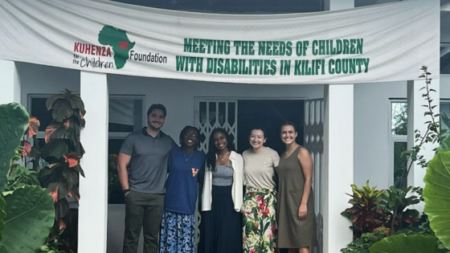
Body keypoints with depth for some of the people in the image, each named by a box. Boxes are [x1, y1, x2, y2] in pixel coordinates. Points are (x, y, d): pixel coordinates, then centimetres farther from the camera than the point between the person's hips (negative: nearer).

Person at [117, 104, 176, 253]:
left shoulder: (169, 142, 10)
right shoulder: (133, 138, 2)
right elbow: (122, 165, 0)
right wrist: (126, 190, -6)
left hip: (158, 196, 2)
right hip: (135, 194, -2)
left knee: (152, 236, 8)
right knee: (131, 236, 2)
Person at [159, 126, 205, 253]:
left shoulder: (201, 156, 3)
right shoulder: (173, 152, 2)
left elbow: (202, 178, 11)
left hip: (188, 204, 0)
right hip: (171, 202, 0)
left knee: (186, 238, 2)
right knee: (170, 236, 3)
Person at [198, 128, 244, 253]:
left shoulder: (237, 158, -2)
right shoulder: (210, 158, 7)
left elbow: (238, 182, -3)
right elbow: (207, 182, 5)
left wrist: (237, 205, -8)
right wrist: (205, 205, -2)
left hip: (228, 200, -3)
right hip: (213, 200, 3)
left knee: (228, 237, 0)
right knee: (210, 237, 6)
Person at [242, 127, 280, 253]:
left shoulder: (272, 154, -8)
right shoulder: (245, 154, 5)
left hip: (268, 198, -3)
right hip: (250, 198, 3)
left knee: (267, 232, -3)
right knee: (250, 232, 2)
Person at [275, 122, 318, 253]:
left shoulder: (302, 152, -6)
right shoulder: (283, 155, 15)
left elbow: (308, 179, -12)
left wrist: (304, 203, -20)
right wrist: (280, 202, 9)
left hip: (298, 201, -7)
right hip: (285, 201, 7)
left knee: (302, 242, -10)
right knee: (289, 241, 9)